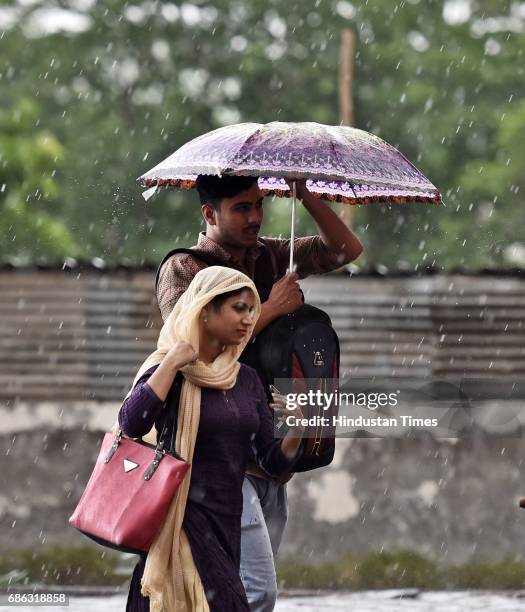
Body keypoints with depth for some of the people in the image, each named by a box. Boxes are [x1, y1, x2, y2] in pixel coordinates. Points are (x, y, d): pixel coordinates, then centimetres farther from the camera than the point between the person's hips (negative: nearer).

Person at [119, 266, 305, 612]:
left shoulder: (245, 379, 12)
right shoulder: (166, 371, -5)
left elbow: (273, 460, 11)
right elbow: (131, 425, -25)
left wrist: (295, 434, -9)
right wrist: (172, 363, -20)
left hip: (227, 524, 6)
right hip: (185, 522, -6)